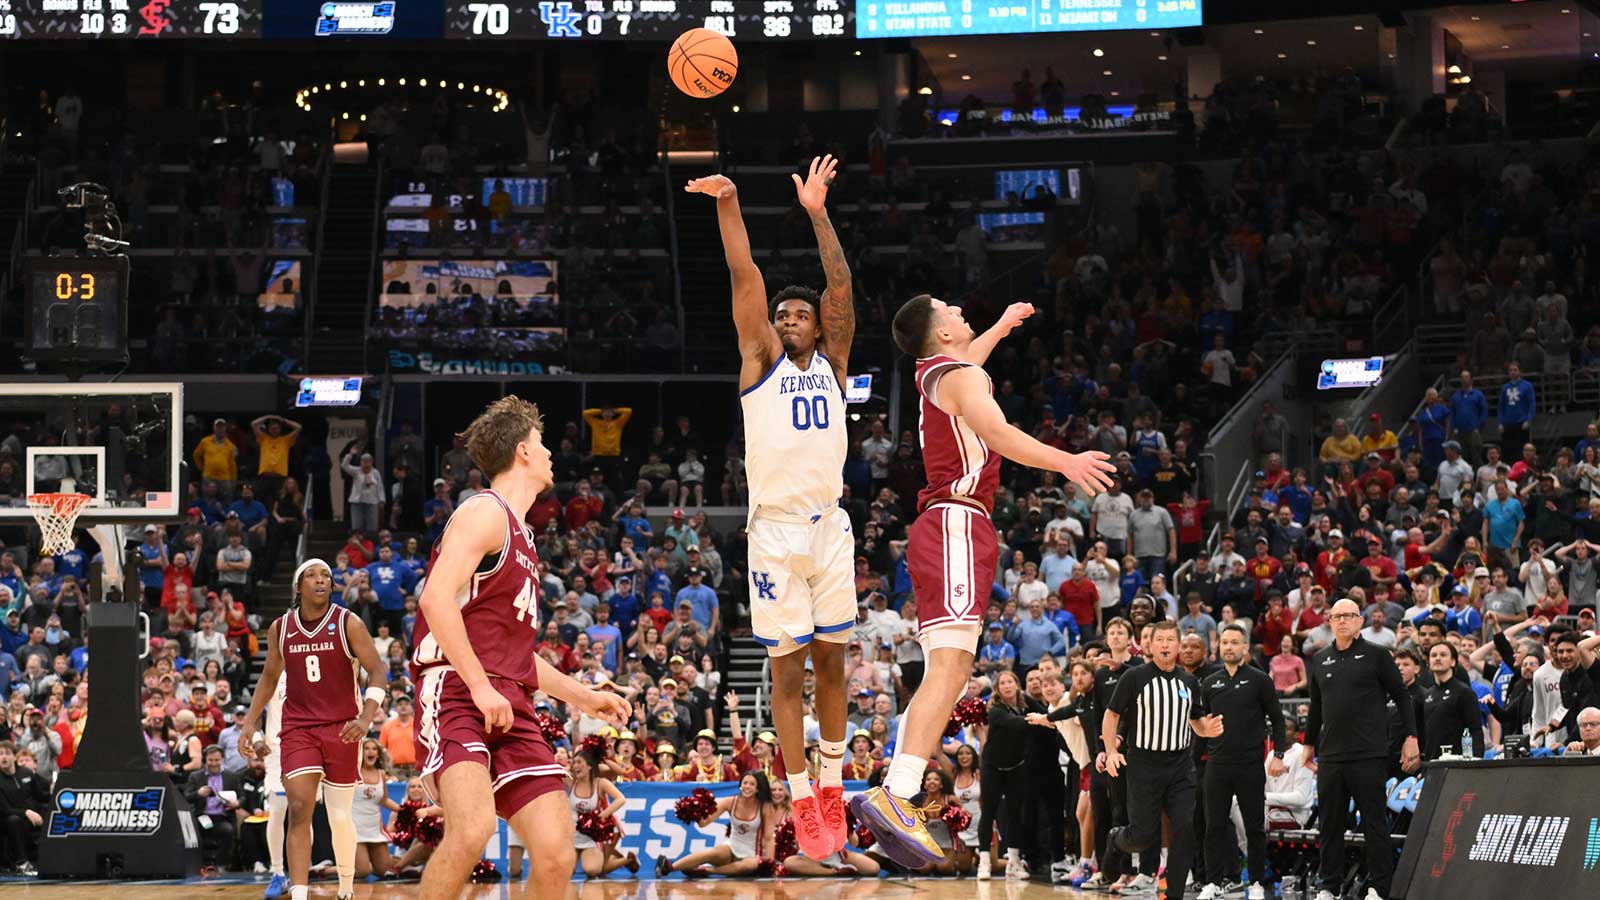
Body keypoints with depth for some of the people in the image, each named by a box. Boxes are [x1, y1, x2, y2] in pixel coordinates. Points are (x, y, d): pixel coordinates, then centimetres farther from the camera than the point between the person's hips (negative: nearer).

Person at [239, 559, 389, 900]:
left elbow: (378, 672, -9)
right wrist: (250, 722, 10)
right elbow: (270, 676, 18)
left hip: (341, 728, -1)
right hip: (297, 728, 1)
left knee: (339, 815, 5)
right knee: (299, 808, -15)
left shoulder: (348, 623, -7)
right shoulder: (280, 629, 3)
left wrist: (366, 718, -24)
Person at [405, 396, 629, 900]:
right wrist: (481, 687, -21)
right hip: (456, 694, -8)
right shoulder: (486, 513, -3)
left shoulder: (520, 536, 25)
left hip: (510, 711, 8)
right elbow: (437, 597, -17)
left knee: (556, 853, -5)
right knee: (473, 827, -30)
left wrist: (580, 697, 27)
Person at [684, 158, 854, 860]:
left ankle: (832, 789, 17)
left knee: (831, 663, 7)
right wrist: (728, 205, -12)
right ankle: (802, 802, 4)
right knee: (787, 668, -1)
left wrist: (818, 213, -5)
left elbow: (840, 285, 2)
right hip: (775, 529, -2)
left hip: (829, 525, 3)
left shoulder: (832, 363, 12)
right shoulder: (762, 360, 7)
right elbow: (745, 278, -3)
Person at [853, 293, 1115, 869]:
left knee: (945, 671, 11)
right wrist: (1065, 463, -31)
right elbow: (998, 434, -24)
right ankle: (896, 799, -34)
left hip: (942, 529, 10)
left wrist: (1002, 326, 62)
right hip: (957, 524, -10)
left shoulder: (937, 372, 21)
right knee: (949, 666, -21)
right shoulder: (961, 377, -7)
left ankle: (888, 798, 8)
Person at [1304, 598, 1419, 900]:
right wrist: (1309, 743, 24)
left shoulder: (1376, 655, 0)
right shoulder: (1320, 660, 14)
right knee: (1331, 824, 7)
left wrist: (1410, 737, -5)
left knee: (1375, 823, -2)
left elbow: (1401, 695, 1)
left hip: (1369, 754, -5)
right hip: (1330, 756, 5)